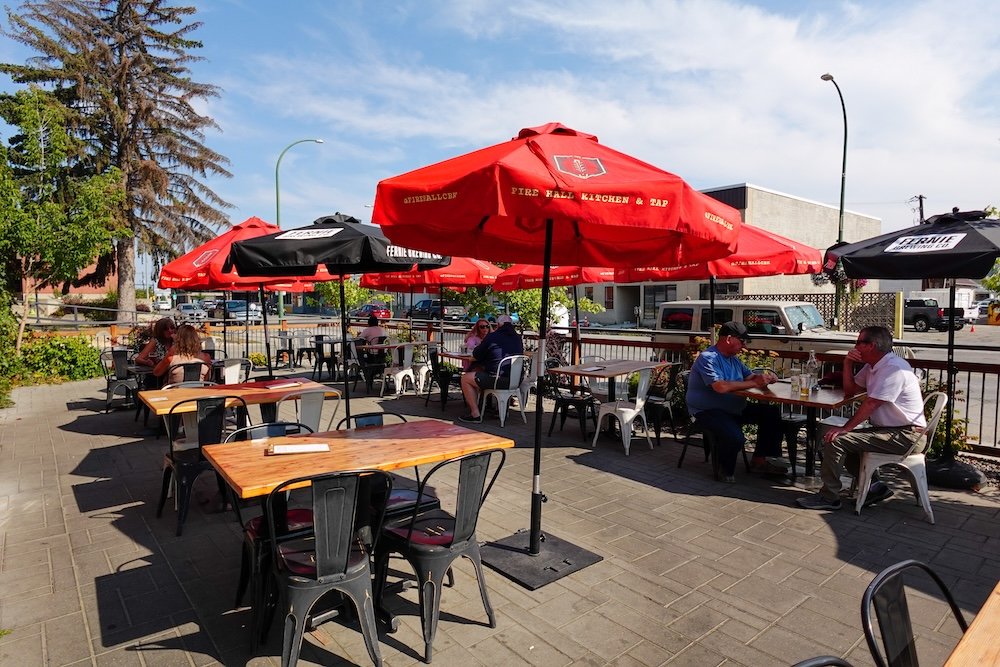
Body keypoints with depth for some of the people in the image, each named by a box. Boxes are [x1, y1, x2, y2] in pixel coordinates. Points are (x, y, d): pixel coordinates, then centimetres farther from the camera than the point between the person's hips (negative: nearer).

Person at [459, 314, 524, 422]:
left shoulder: (492, 336, -8)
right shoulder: (518, 338, 9)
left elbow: (476, 356, 0)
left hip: (497, 380, -8)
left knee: (465, 378, 11)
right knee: (477, 372, 28)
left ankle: (475, 414, 8)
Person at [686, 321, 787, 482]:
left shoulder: (733, 359, 15)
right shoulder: (707, 358, -17)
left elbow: (750, 375, 20)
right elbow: (721, 387, -30)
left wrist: (764, 377, -5)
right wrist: (754, 383, -24)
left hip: (735, 408, 10)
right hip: (708, 411, -10)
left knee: (772, 413, 4)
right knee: (735, 437, -34)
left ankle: (760, 459, 13)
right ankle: (726, 471, -3)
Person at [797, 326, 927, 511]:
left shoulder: (894, 368, -19)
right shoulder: (872, 366, 13)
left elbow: (871, 403, -23)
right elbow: (850, 390, 16)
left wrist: (845, 428, -22)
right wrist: (847, 363, 4)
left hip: (905, 435, -10)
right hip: (888, 429, 10)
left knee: (835, 440, -19)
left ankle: (828, 497, -8)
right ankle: (874, 487, 15)